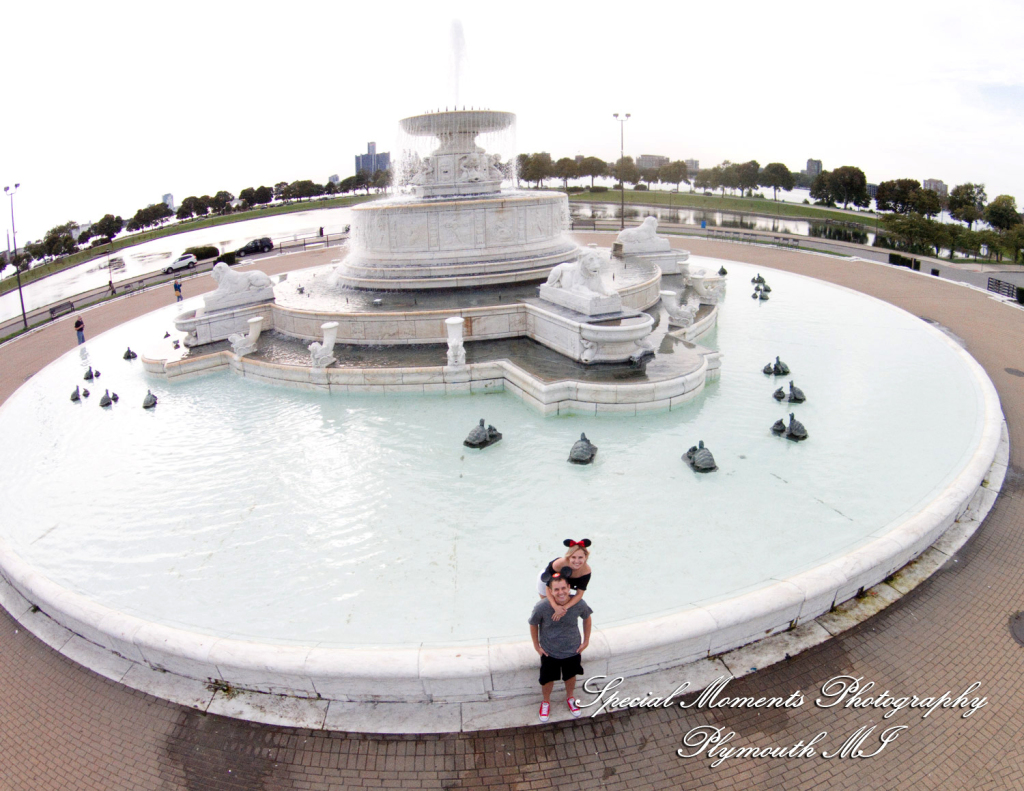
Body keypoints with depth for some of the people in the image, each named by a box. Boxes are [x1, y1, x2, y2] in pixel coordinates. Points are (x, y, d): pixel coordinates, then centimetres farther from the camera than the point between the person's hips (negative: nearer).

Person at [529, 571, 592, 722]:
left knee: (571, 676, 26)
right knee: (548, 679, 20)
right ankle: (546, 702, 53)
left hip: (572, 650, 1)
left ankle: (570, 697, 59)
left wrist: (586, 641, 1)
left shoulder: (579, 604, -28)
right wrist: (536, 646, -4)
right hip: (549, 652, -1)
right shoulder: (541, 607, -33)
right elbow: (533, 624, -12)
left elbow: (587, 618, -4)